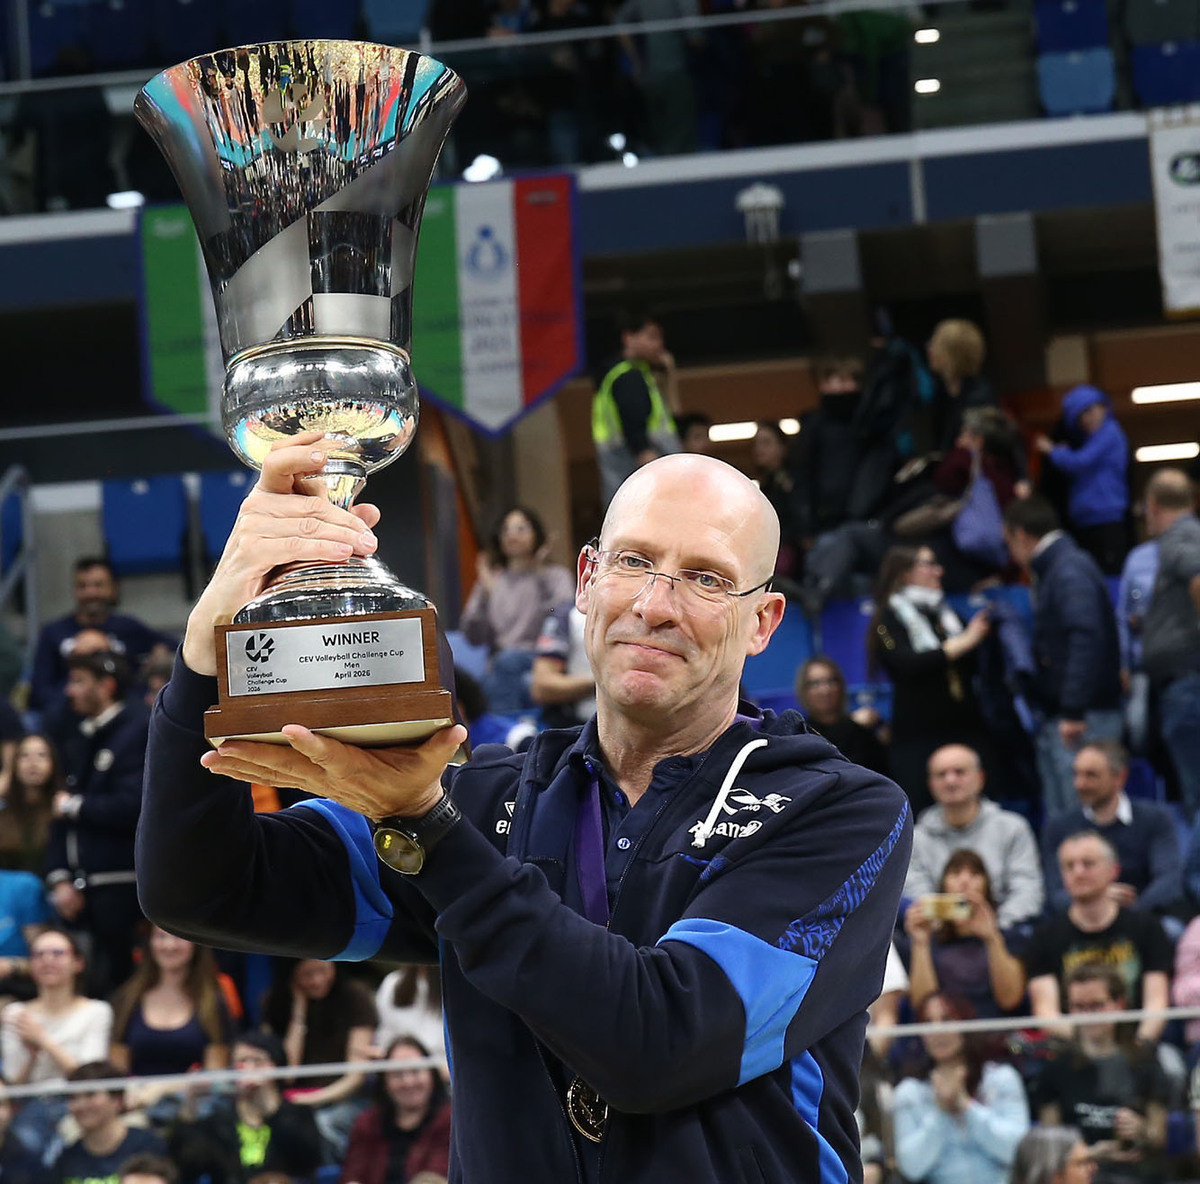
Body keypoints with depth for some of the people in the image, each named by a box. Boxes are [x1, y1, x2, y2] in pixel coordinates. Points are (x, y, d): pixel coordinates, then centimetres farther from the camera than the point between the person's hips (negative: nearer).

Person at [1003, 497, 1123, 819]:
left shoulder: (1070, 571, -12)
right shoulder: (1052, 569, 19)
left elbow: (1086, 638, -23)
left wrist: (1073, 712, -27)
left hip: (1083, 720, -10)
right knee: (1059, 817, 10)